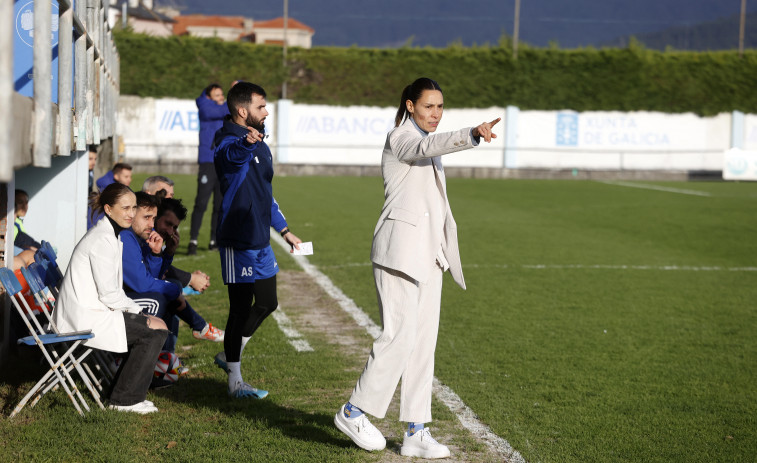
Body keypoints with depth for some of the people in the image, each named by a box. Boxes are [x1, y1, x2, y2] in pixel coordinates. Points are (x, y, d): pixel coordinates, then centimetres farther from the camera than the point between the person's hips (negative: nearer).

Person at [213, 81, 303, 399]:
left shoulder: (259, 145, 16)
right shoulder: (230, 143, -15)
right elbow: (233, 156, -42)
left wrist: (284, 230, 27)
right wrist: (247, 143, -65)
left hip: (260, 239, 9)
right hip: (238, 240, -9)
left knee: (267, 302, 16)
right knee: (241, 308, -4)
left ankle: (228, 355, 32)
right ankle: (235, 382, 5)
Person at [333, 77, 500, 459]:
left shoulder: (425, 143, 22)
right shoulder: (400, 137, -5)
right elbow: (427, 147, -29)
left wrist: (442, 252, 22)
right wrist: (472, 135, -45)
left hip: (428, 252, 9)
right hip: (401, 249, -9)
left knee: (424, 341, 4)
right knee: (399, 334, -13)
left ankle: (416, 431, 5)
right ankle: (354, 412, -1)